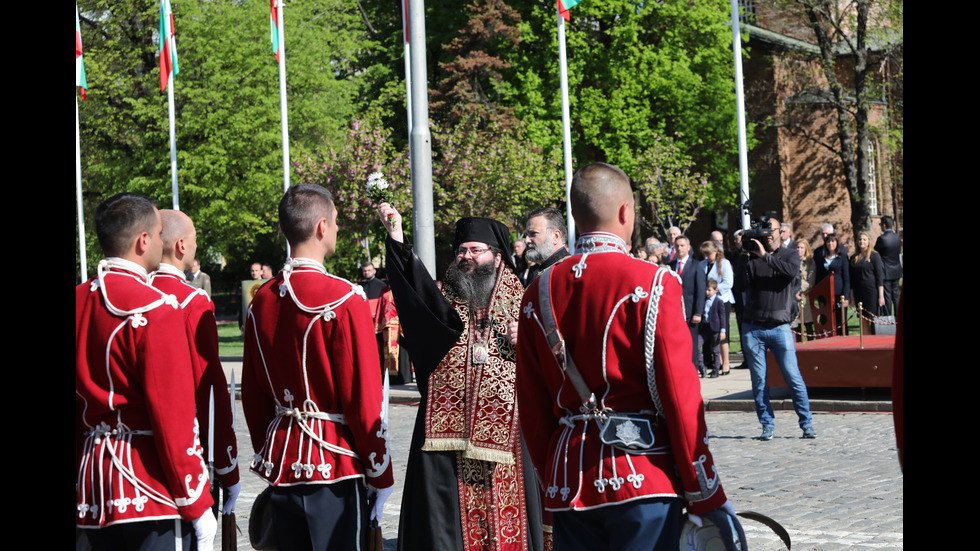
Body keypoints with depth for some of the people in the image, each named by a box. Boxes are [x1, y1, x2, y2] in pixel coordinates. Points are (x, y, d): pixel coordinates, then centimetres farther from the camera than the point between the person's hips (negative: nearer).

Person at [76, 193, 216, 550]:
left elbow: (79, 405, 13)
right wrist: (198, 506, -8)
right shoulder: (155, 310, -12)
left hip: (91, 493, 7)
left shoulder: (80, 302, 8)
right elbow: (174, 416, -14)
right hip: (151, 495, -7)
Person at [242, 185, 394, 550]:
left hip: (281, 463, 7)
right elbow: (365, 399, -13)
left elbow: (252, 395, 12)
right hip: (335, 467, -7)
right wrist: (381, 476, -5)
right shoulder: (344, 300, -14)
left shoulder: (262, 301, 6)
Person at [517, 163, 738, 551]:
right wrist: (707, 498, -4)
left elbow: (531, 406, 10)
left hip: (568, 486, 5)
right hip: (643, 481, -4)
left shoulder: (538, 293, 6)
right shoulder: (652, 284, -9)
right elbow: (680, 397, -10)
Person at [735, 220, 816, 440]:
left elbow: (791, 271, -16)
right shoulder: (752, 257, 8)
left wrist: (765, 256, -16)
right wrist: (747, 259, -13)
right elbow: (739, 287, -5)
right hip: (752, 328, 1)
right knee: (759, 381, 2)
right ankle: (767, 425, 11)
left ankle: (807, 424, 3)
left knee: (794, 377, -5)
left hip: (780, 327, -1)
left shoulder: (790, 255, 8)